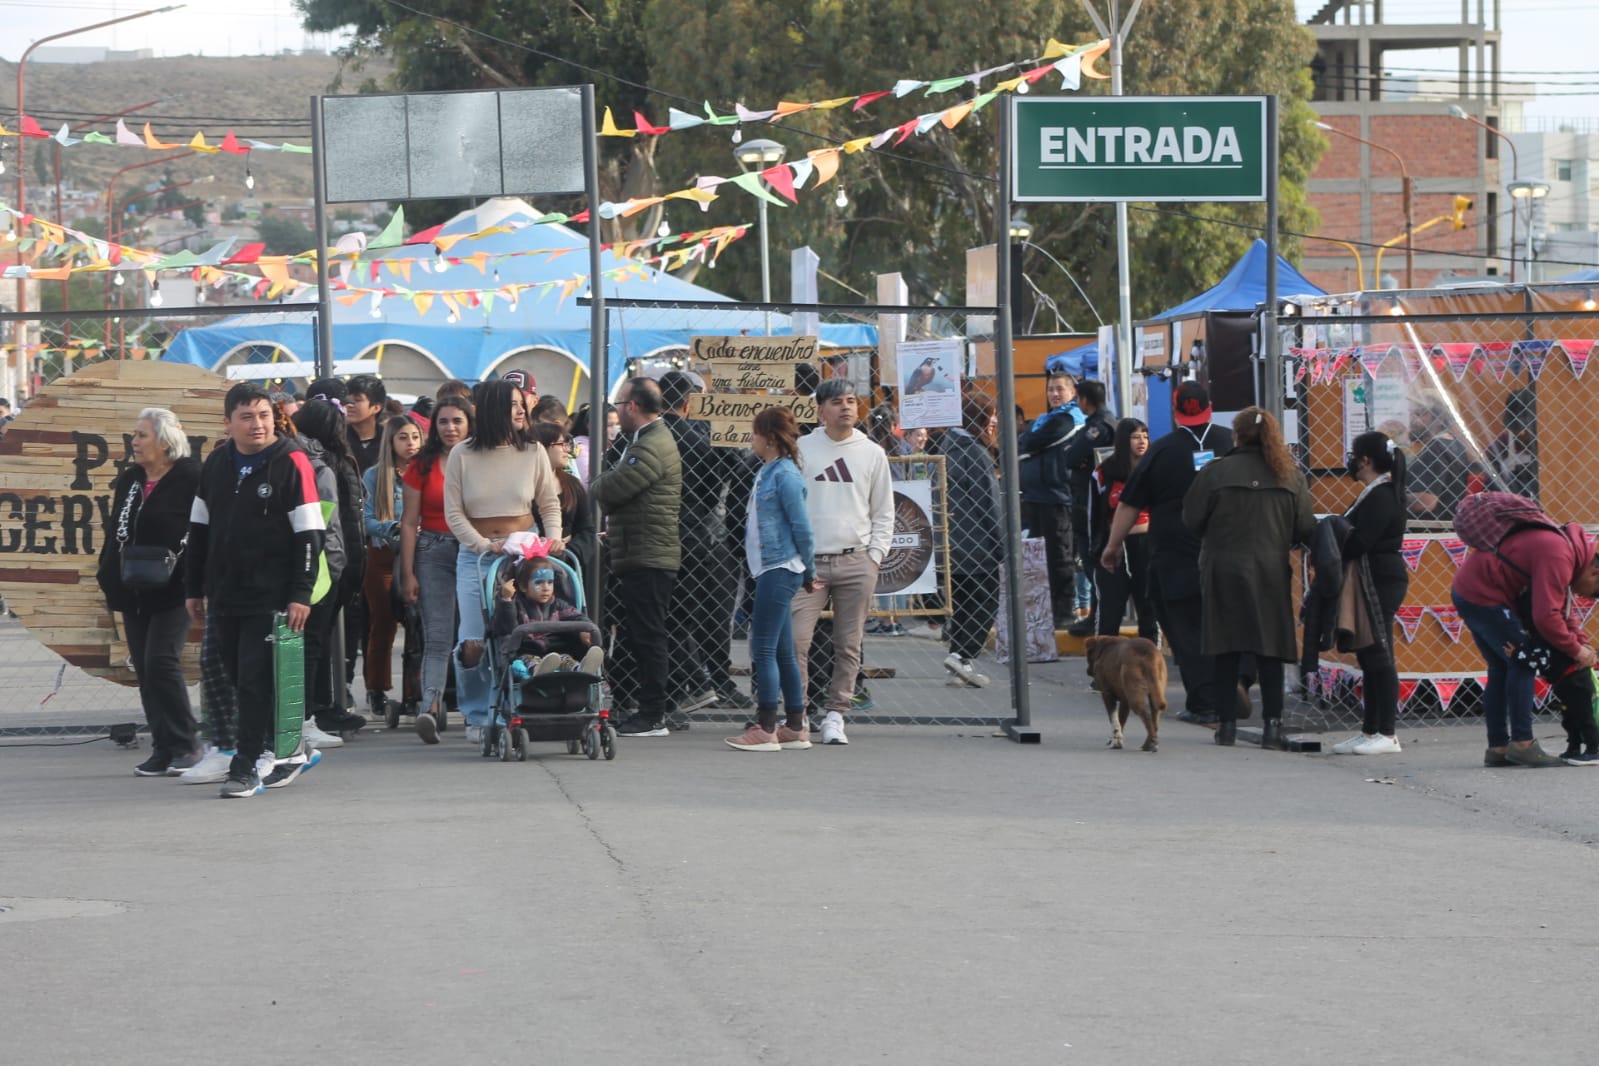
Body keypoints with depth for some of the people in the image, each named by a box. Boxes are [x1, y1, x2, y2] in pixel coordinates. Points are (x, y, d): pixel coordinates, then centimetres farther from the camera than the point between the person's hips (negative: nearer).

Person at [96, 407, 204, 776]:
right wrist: (109, 574, 10)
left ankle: (186, 745, -5)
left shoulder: (190, 478, -9)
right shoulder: (129, 480, 14)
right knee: (144, 667, 6)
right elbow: (114, 530, 20)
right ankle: (163, 749, 11)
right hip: (134, 592, 8)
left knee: (160, 661, -14)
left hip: (172, 590, -8)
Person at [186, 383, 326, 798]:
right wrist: (195, 588, 16)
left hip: (271, 596, -6)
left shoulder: (292, 462, -8)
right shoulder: (216, 464, 9)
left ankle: (247, 766, -5)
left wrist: (301, 594, -14)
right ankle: (281, 752, 23)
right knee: (240, 680, 10)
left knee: (256, 680, -10)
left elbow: (308, 534, -10)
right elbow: (199, 529, 18)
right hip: (226, 594, 6)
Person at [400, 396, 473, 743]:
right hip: (433, 552, -1)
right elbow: (409, 523, 3)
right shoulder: (422, 467, 4)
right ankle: (431, 707, -21)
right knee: (437, 636, -10)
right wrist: (408, 574, -2)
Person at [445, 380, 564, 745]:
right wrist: (485, 545, -11)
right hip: (475, 557, -1)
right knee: (473, 643, -9)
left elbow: (550, 503, 12)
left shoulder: (533, 453, 4)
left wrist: (553, 537, -5)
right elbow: (453, 513, 1)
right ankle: (476, 715, 10)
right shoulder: (462, 455, 0)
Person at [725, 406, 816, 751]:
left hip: (779, 571, -10)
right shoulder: (768, 471, 16)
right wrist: (806, 572, 20)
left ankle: (766, 728, -7)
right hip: (772, 570, 10)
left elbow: (801, 525, -14)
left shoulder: (784, 474, -14)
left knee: (764, 649, -8)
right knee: (782, 652, 11)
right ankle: (795, 728, 14)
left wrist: (809, 571, -6)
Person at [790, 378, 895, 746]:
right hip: (807, 562, -1)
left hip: (856, 562, 1)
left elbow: (883, 513, 13)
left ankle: (835, 715, 9)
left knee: (849, 646, 2)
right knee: (796, 640, -10)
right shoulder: (801, 449, 6)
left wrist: (874, 557, 2)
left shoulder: (872, 453, 10)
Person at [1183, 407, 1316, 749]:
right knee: (1269, 648, 5)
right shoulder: (1289, 475, 0)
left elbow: (1192, 520, -4)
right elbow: (1306, 529, 1)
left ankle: (1228, 722, 7)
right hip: (1272, 571, 1)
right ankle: (1272, 723, -1)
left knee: (1227, 650, 6)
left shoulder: (1215, 472, -7)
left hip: (1223, 569, -1)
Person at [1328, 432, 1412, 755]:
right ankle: (1371, 730, 17)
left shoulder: (1379, 497, -15)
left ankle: (1387, 734, -7)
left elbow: (1357, 542, -21)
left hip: (1381, 582, -11)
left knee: (1378, 656, -9)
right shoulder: (1378, 494, 17)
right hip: (1377, 581, 11)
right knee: (1370, 658, 12)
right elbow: (1358, 537, 14)